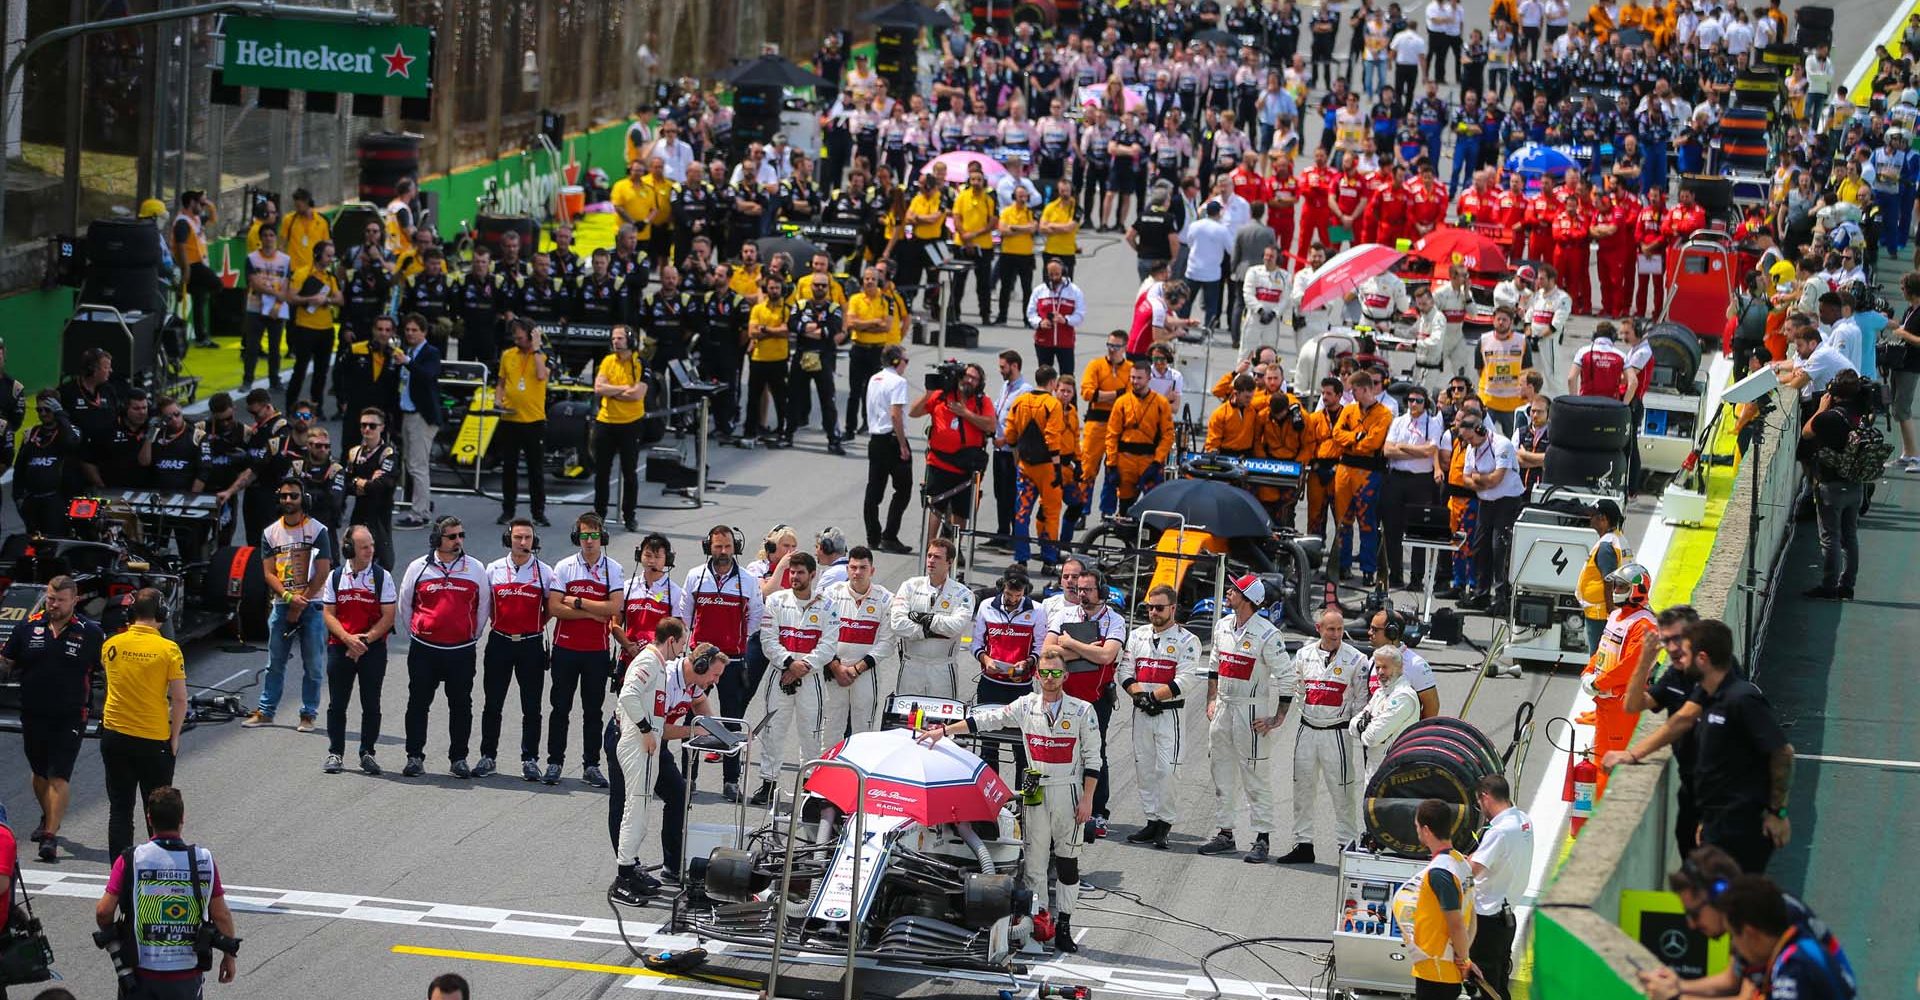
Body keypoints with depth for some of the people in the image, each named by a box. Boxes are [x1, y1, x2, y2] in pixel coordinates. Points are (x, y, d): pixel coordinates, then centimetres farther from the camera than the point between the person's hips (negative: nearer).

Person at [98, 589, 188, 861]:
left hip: (114, 736, 3)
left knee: (119, 808, 9)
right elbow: (180, 698, -11)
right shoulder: (168, 650, -12)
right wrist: (174, 737, -2)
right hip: (154, 738, -3)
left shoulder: (112, 644, -2)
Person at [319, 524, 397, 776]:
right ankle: (335, 753, 13)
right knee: (337, 704, 4)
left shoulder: (382, 576, -1)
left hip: (373, 649, -1)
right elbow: (328, 613, 3)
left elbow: (388, 616, -4)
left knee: (371, 705, 3)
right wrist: (348, 638, -13)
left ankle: (367, 753, 13)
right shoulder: (336, 576, 5)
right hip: (340, 648, 1)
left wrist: (366, 639, -14)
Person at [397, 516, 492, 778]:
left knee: (461, 705, 5)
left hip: (462, 650, 0)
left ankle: (459, 759, 13)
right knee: (418, 703, 3)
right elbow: (405, 605, 13)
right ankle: (414, 757, 9)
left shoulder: (475, 569, 3)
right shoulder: (418, 568, 2)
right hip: (424, 650, 0)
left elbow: (484, 606, 12)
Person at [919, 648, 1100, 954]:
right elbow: (987, 719, 5)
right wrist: (944, 730, -2)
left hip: (1068, 791, -2)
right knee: (1034, 859, 2)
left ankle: (1063, 926, 8)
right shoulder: (1026, 706, 5)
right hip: (1035, 792, 2)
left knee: (1067, 860, 1)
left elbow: (1092, 758, 0)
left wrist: (1087, 799, -6)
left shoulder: (1082, 710, -2)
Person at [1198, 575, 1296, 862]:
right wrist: (1212, 701, 16)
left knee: (1256, 776, -5)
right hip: (1223, 706, 7)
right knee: (1222, 772, 11)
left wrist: (1279, 718, -13)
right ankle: (1225, 833, 19)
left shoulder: (1266, 634, -13)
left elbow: (1286, 676, -12)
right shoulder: (1222, 626, 8)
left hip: (1251, 709, -7)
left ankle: (1262, 838, -1)